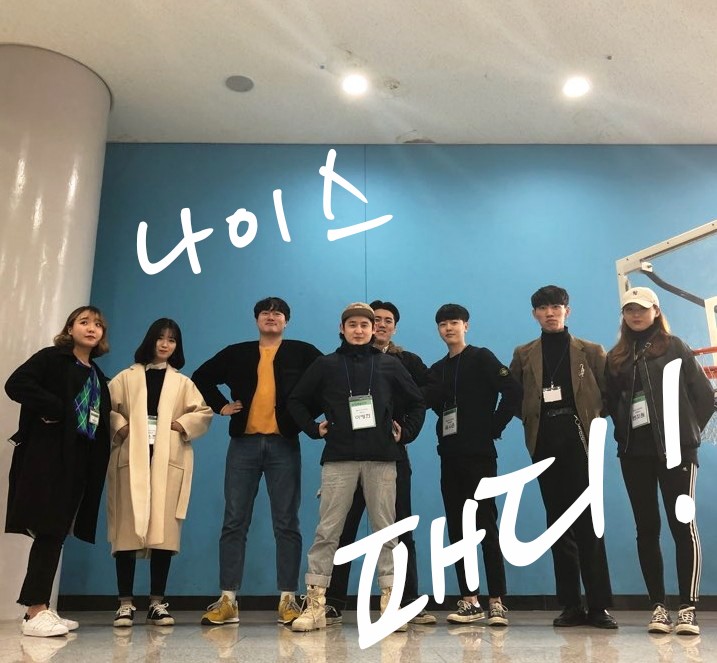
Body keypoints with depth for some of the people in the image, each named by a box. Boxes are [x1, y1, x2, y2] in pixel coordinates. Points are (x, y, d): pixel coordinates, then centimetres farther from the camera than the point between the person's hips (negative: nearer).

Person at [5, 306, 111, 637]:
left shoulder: (97, 376, 21)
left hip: (79, 460, 7)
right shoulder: (52, 358, 0)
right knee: (48, 532, -10)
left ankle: (40, 608, 14)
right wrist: (54, 408, -15)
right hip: (48, 455, -7)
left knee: (56, 534, 8)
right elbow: (16, 384, -15)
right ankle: (35, 612, -6)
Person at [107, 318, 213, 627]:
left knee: (163, 530, -3)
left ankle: (157, 603, 5)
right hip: (132, 457, 0)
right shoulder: (127, 377, 16)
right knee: (127, 529, -4)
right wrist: (119, 426, -10)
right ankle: (125, 603, 2)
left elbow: (204, 413, 9)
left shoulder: (183, 383, 17)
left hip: (169, 460, 1)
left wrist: (183, 424, -7)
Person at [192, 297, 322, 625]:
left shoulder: (302, 352, 6)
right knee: (234, 522, 1)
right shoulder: (236, 353, 13)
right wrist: (220, 405, 10)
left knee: (286, 524, 1)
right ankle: (227, 600, 7)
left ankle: (288, 599, 6)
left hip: (284, 444, -2)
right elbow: (201, 377, 22)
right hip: (244, 443, 2)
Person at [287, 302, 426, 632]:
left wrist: (406, 433, 6)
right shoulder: (325, 365, 6)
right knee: (327, 531, -1)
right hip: (339, 459, -1)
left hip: (381, 459, 1)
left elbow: (417, 402, 16)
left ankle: (390, 601, 12)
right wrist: (314, 429, 2)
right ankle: (315, 603, 5)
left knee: (386, 530, 4)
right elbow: (297, 401, 12)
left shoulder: (390, 365, 8)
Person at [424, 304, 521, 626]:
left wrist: (494, 427, -9)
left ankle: (497, 601, 2)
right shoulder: (437, 370, 15)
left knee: (487, 527, -4)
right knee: (457, 531, 6)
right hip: (450, 457, 6)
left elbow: (513, 391, -10)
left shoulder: (481, 358, 0)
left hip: (479, 455, -6)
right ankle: (469, 600, 15)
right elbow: (431, 403, 11)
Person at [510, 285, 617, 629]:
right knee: (558, 523, 5)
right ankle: (571, 605, 10)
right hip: (545, 443, 2)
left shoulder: (591, 351, 10)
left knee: (587, 522, -5)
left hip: (579, 440, -2)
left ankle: (599, 605, 1)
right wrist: (532, 416, -2)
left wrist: (590, 417, -7)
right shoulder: (523, 355, 13)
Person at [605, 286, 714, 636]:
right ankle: (658, 607, 10)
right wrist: (624, 432, 3)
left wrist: (687, 431, -1)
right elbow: (610, 403, 14)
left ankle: (687, 608, -1)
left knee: (682, 525, -6)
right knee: (647, 528, 4)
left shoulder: (675, 348, 4)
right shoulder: (616, 357, 11)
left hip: (675, 449, -3)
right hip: (634, 453, 3)